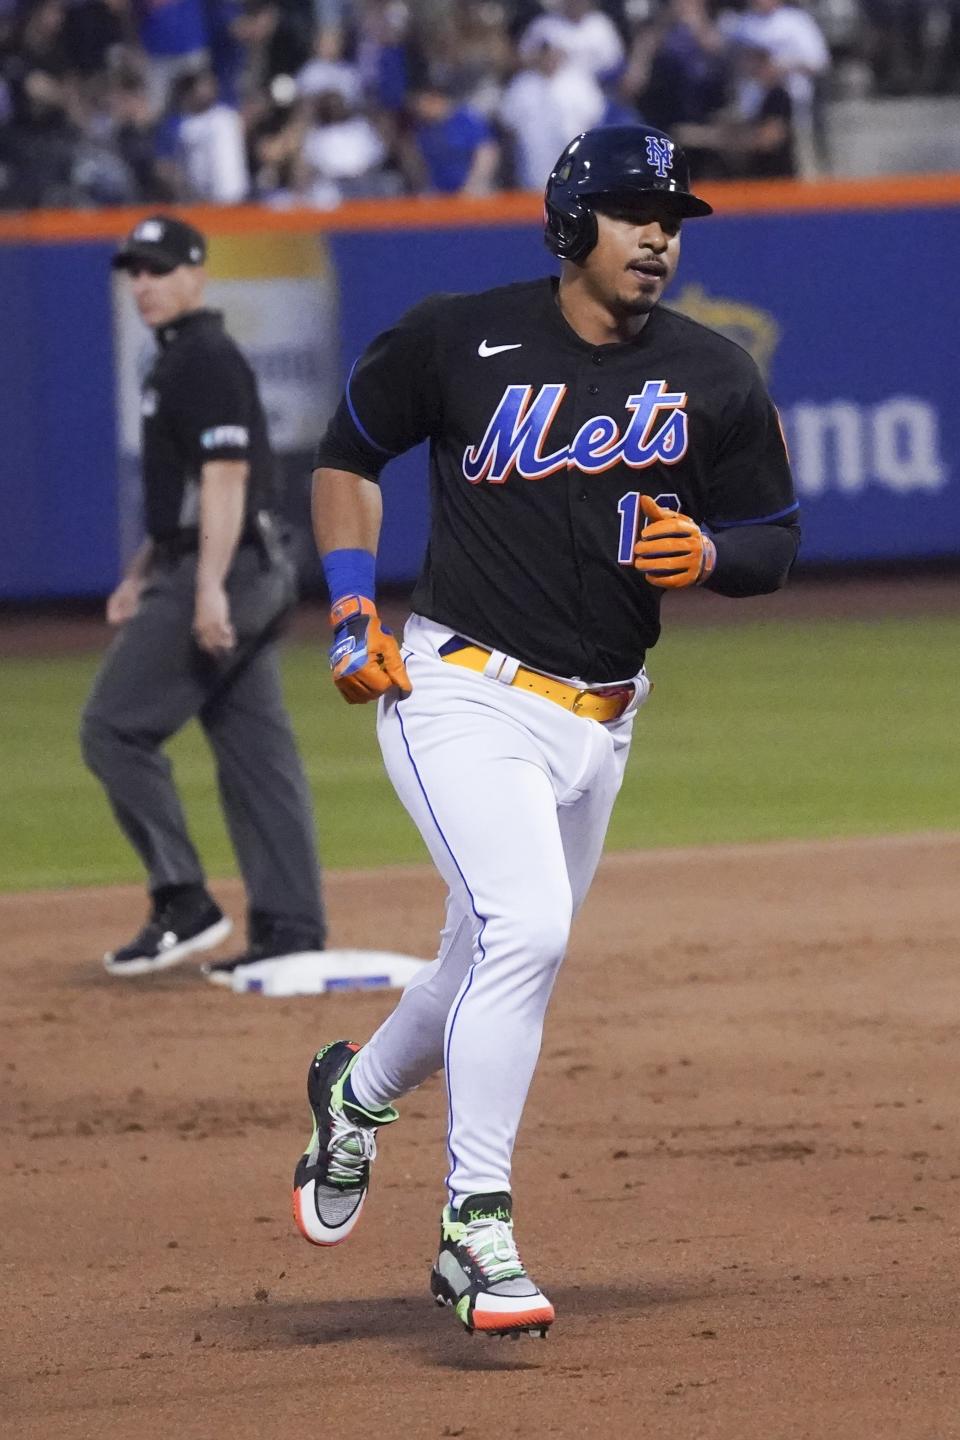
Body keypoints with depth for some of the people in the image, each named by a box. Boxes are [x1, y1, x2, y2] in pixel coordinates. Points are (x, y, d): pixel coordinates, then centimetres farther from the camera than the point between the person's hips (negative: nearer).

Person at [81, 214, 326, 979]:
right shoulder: (180, 360, 19)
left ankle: (185, 905, -7)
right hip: (252, 574, 10)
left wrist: (207, 588, -28)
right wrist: (142, 573, 24)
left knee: (116, 727, -8)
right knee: (257, 750, 7)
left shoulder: (207, 361, -12)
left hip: (220, 572, -10)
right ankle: (292, 932, 6)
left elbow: (226, 475, -21)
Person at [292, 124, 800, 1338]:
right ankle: (477, 1226, -17)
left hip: (595, 723, 5)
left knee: (497, 968, 15)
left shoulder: (716, 381, 2)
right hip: (460, 695, -5)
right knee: (525, 931, -24)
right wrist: (350, 611, 0)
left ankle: (359, 1093, 46)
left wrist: (705, 554, -12)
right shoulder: (456, 341, -5)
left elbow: (773, 544, 11)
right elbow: (348, 453, 10)